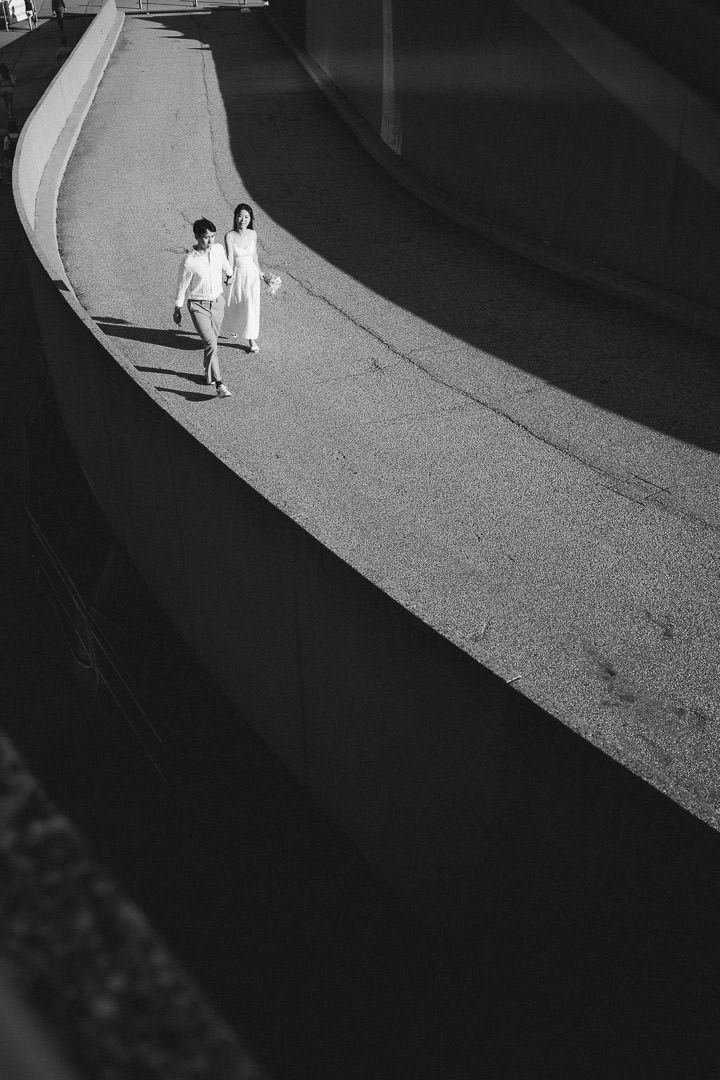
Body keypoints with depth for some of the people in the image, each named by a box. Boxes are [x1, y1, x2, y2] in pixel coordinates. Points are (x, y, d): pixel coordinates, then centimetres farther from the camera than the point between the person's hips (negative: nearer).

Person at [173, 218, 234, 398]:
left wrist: (229, 274, 40)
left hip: (216, 302, 6)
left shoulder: (218, 249, -6)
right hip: (198, 305, -6)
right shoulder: (189, 261, -21)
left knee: (213, 341, 17)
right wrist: (177, 310, 1)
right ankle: (219, 384, -19)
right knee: (210, 343, -17)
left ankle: (209, 375, 37)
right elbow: (182, 286, -8)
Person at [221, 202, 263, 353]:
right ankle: (231, 328, 44)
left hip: (251, 274, 2)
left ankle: (252, 339, 4)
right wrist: (229, 275, -38)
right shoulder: (230, 236, -17)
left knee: (251, 305, -4)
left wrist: (259, 271, 21)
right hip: (237, 274, -2)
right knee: (234, 305, 14)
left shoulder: (253, 234, -5)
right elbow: (230, 257, -25)